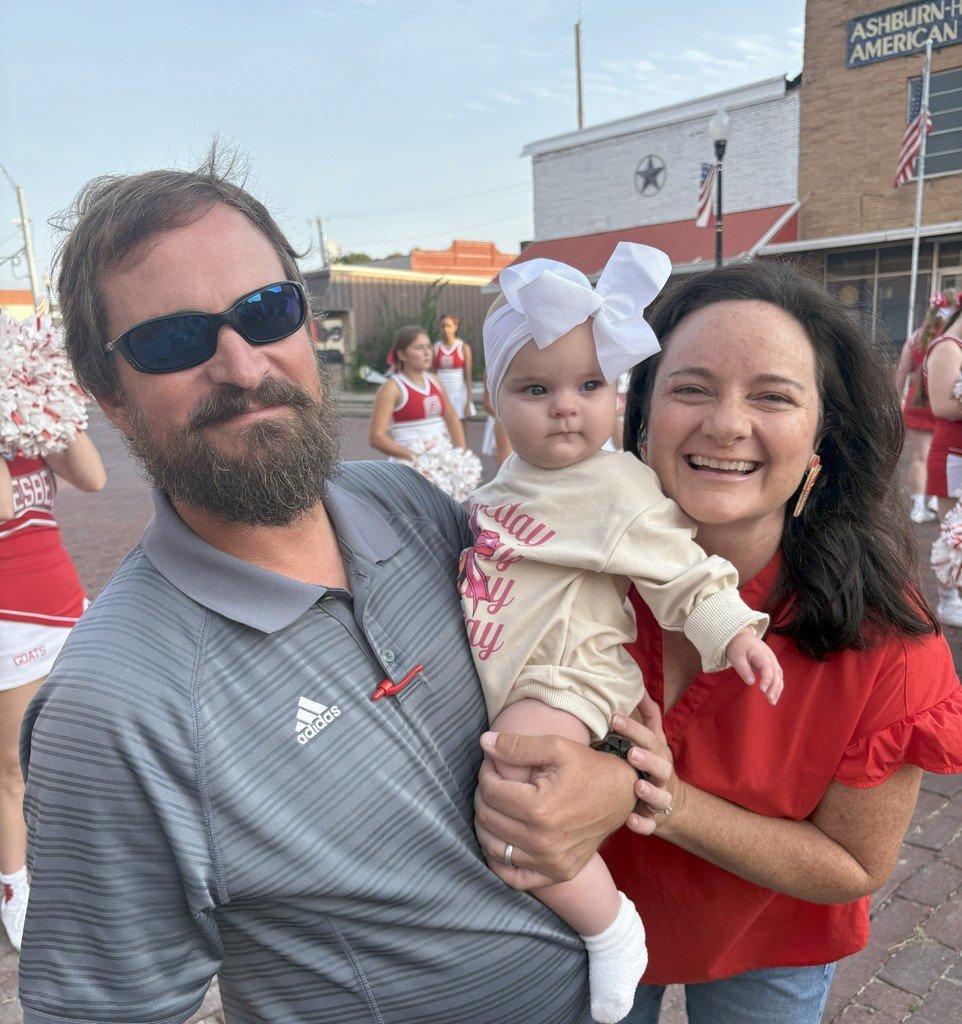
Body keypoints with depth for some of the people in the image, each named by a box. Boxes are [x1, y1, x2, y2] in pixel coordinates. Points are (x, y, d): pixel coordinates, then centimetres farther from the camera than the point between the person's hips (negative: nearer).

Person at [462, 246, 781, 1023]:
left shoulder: (618, 488, -16)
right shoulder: (509, 481, 7)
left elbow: (683, 571, -16)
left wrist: (733, 630, -27)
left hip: (564, 684, -9)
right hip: (498, 682, 9)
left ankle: (610, 925, 1)